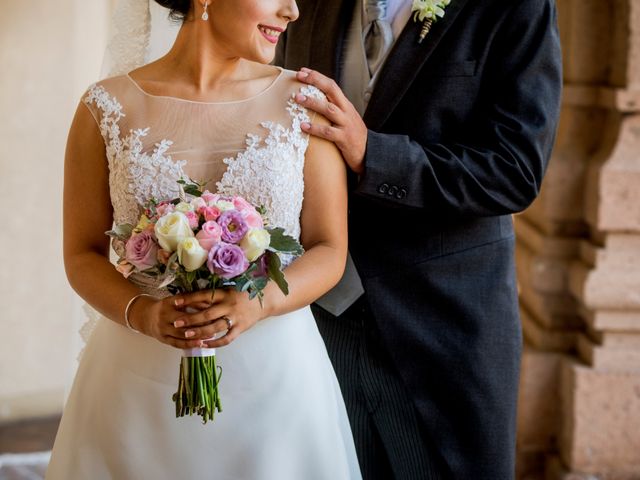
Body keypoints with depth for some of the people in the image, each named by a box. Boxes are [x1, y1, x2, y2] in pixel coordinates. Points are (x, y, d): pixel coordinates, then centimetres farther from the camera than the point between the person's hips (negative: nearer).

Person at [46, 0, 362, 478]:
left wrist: (257, 304, -19)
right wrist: (141, 313, -18)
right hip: (140, 376, 0)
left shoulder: (303, 102, -2)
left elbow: (329, 251, -1)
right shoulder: (107, 108, -3)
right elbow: (82, 255, 1)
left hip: (274, 375, 1)